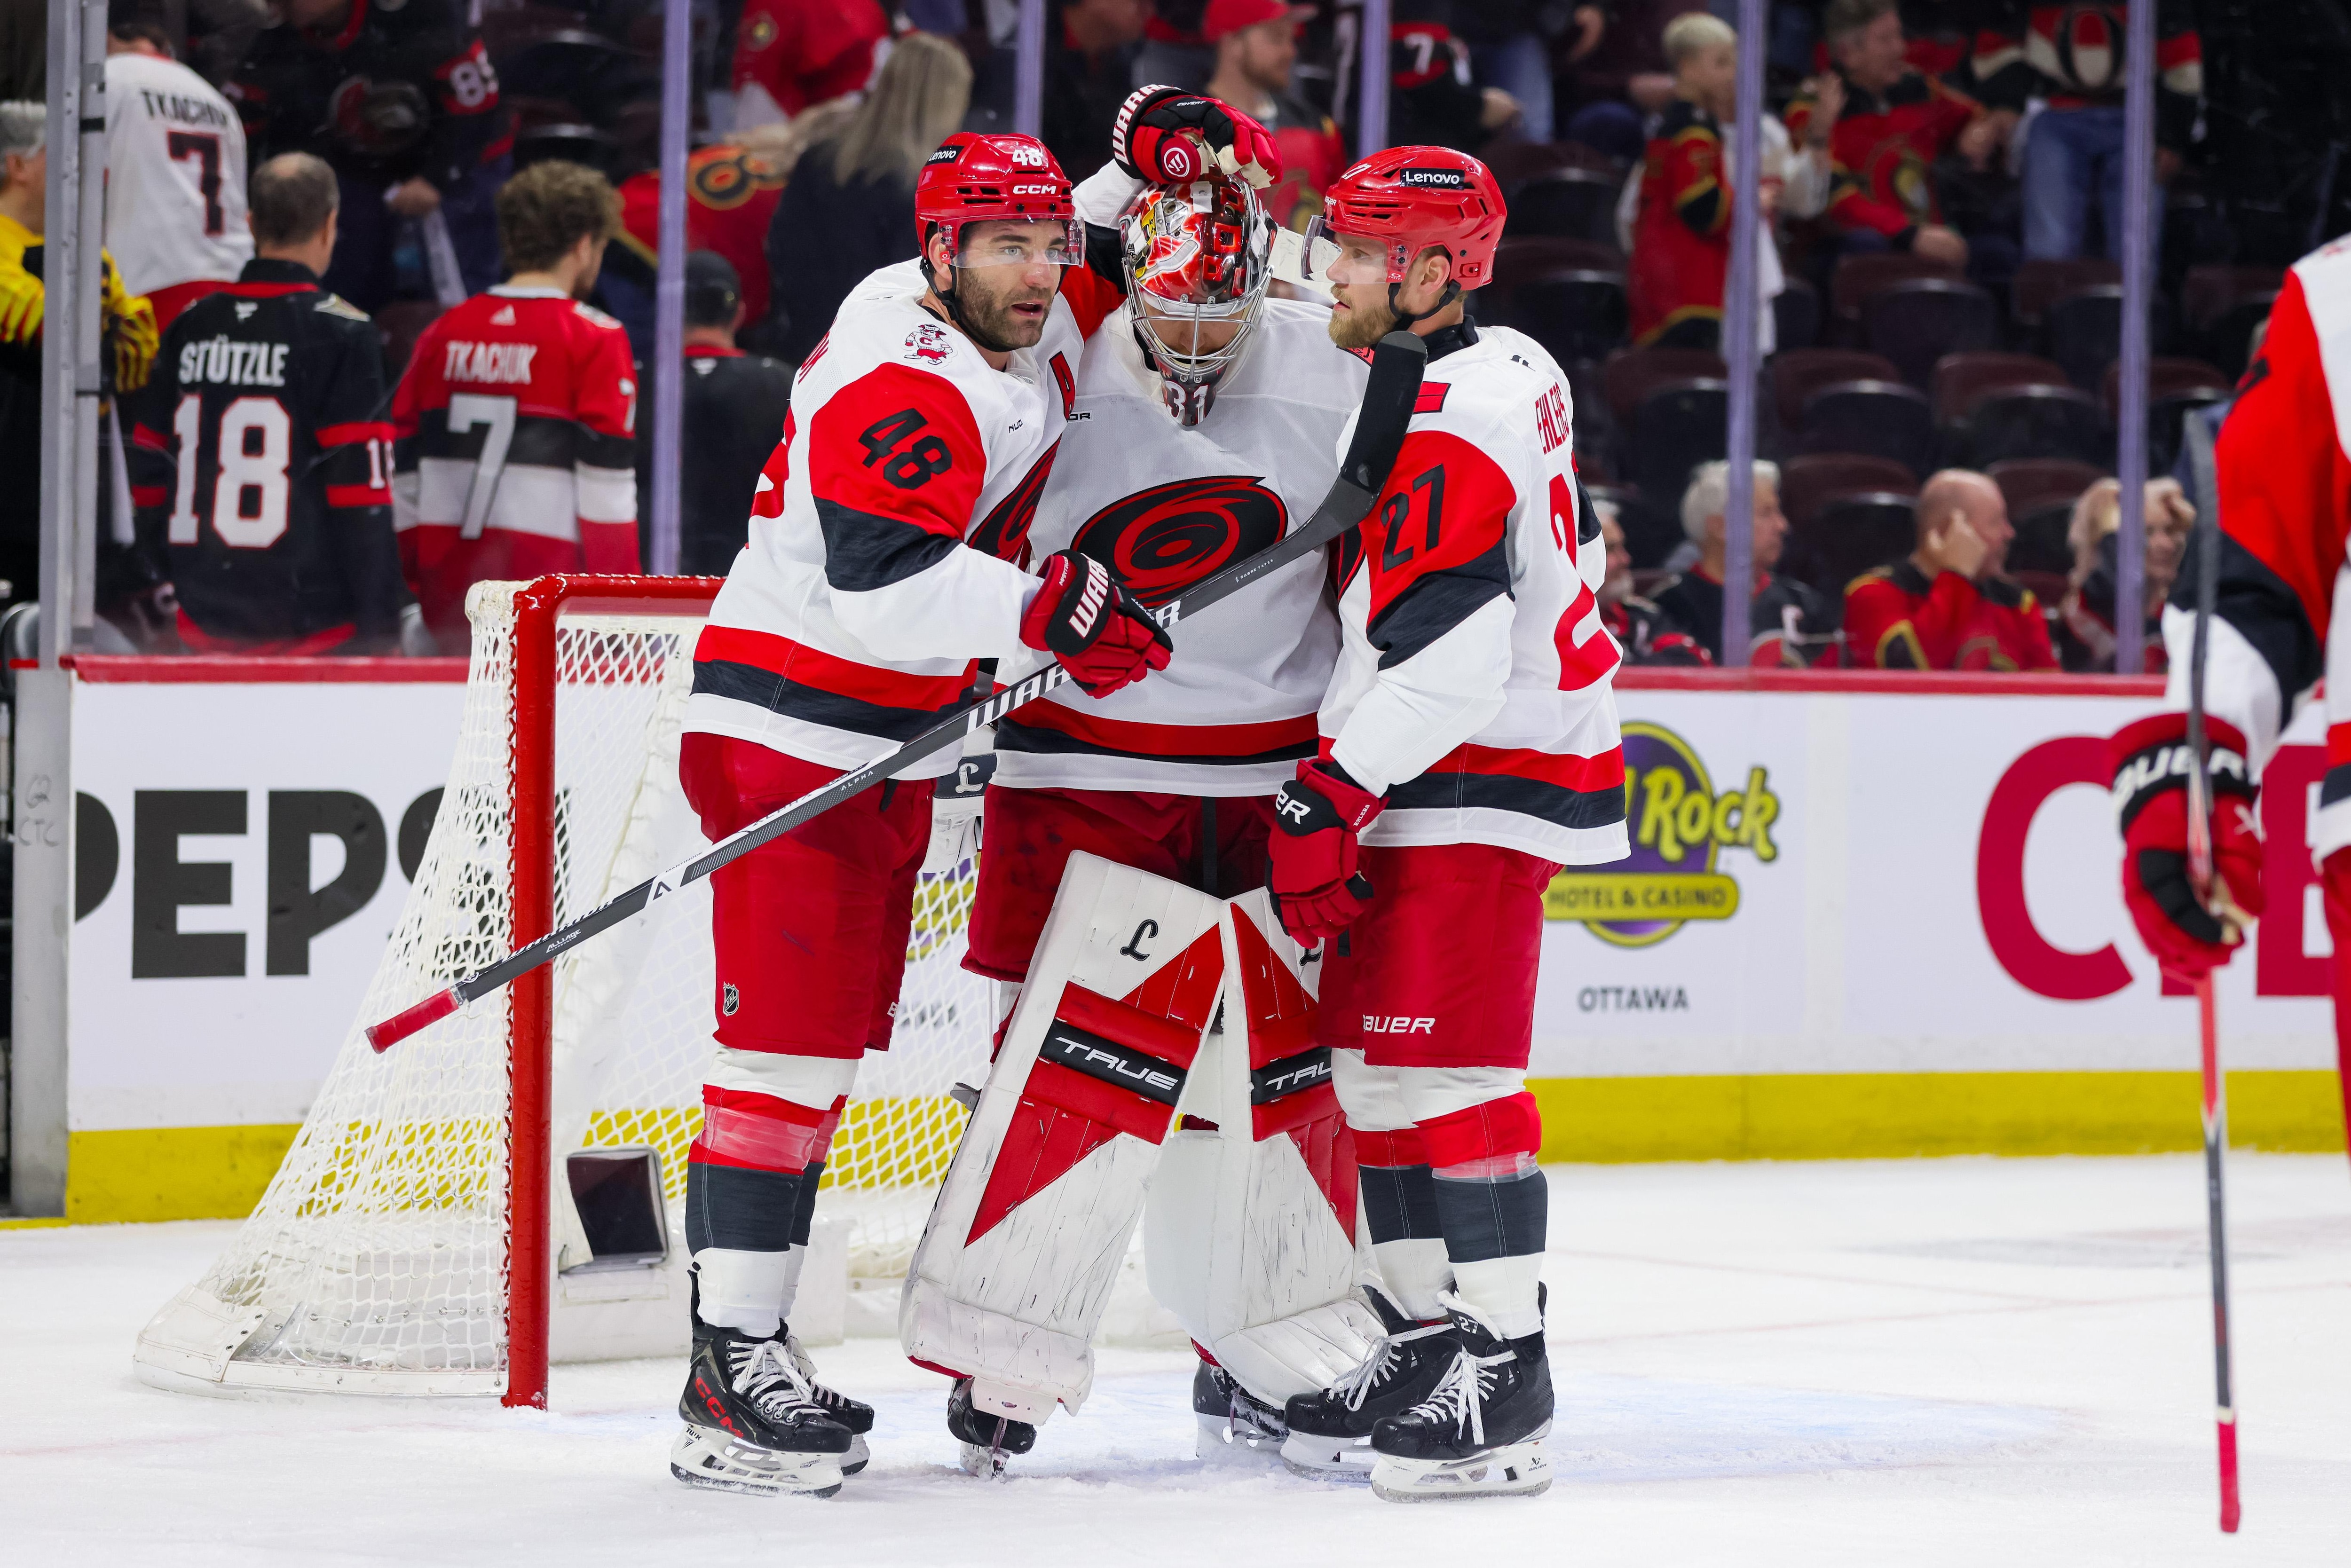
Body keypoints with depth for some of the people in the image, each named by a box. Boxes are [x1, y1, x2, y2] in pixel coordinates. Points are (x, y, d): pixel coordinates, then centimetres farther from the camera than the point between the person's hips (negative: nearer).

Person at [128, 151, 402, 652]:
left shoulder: (190, 328, 9)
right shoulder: (340, 333, -8)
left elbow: (151, 479, 13)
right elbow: (362, 498, -11)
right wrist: (382, 632, -7)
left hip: (207, 628, 6)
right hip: (311, 626, -6)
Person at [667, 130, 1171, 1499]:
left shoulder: (1040, 328, 7)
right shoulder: (901, 379, -22)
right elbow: (880, 580, -35)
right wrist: (1044, 607, -43)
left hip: (897, 742, 10)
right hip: (792, 730, -10)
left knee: (839, 1042, 12)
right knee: (789, 1035, -14)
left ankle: (758, 1334, 18)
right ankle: (730, 1365, -16)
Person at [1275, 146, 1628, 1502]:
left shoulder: (1447, 431, -19)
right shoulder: (1507, 369, 12)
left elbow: (1446, 661, -26)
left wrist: (1330, 799, -21)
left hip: (1477, 793, -11)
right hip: (1430, 785, 11)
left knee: (1449, 1070, -12)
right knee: (1373, 1065, 12)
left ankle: (1505, 1379, -12)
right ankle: (1427, 1335, 19)